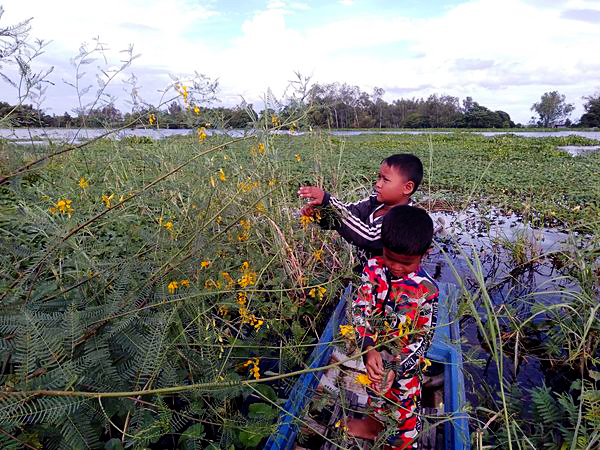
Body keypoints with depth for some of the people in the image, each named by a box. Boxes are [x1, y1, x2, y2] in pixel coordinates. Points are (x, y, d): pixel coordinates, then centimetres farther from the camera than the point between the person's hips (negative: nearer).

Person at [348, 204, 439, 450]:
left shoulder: (426, 290, -24)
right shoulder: (373, 268, -16)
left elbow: (422, 339, -17)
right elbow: (360, 308, -18)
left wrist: (396, 368, -24)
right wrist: (369, 349, -29)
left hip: (406, 364, -3)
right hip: (374, 355, 4)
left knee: (404, 410, 18)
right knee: (376, 392, 30)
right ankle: (375, 422, 60)